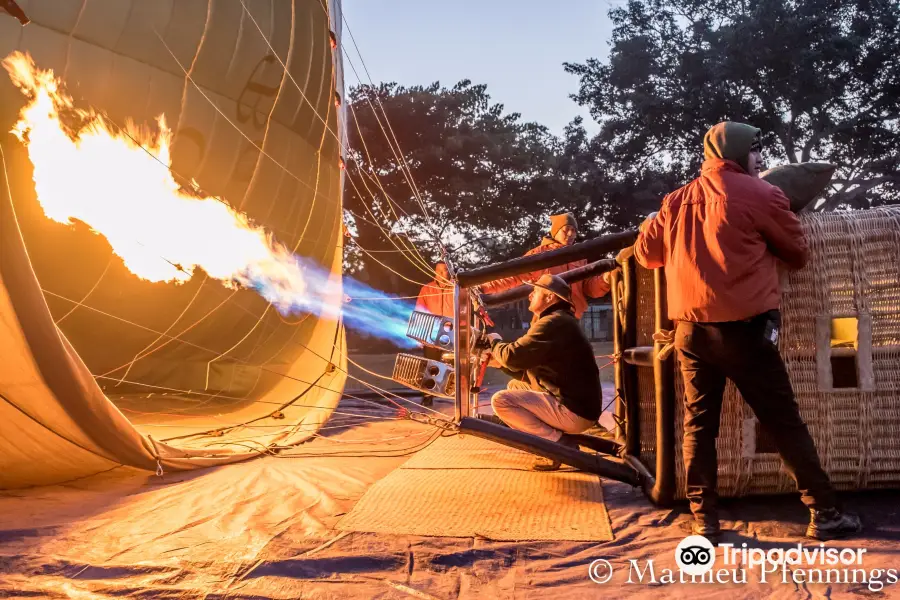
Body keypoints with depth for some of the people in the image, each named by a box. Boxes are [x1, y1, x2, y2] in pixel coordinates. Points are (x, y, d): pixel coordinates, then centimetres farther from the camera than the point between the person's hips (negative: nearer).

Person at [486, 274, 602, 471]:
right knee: (515, 386, 23)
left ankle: (560, 443, -12)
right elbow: (531, 370, 22)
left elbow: (513, 355, -20)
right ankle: (557, 437, 9)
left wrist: (495, 342, 1)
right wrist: (500, 362, 11)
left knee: (501, 401, -14)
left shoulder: (554, 323, -16)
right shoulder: (559, 321, 18)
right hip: (576, 405, 10)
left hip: (574, 411, -10)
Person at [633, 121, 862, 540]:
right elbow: (798, 254, 8)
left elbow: (646, 253, 18)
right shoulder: (760, 194, -2)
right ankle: (825, 513, 14)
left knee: (698, 424, 9)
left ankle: (703, 519, 10)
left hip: (691, 328, 4)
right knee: (785, 423, 6)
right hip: (744, 328, -4)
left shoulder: (676, 200, 11)